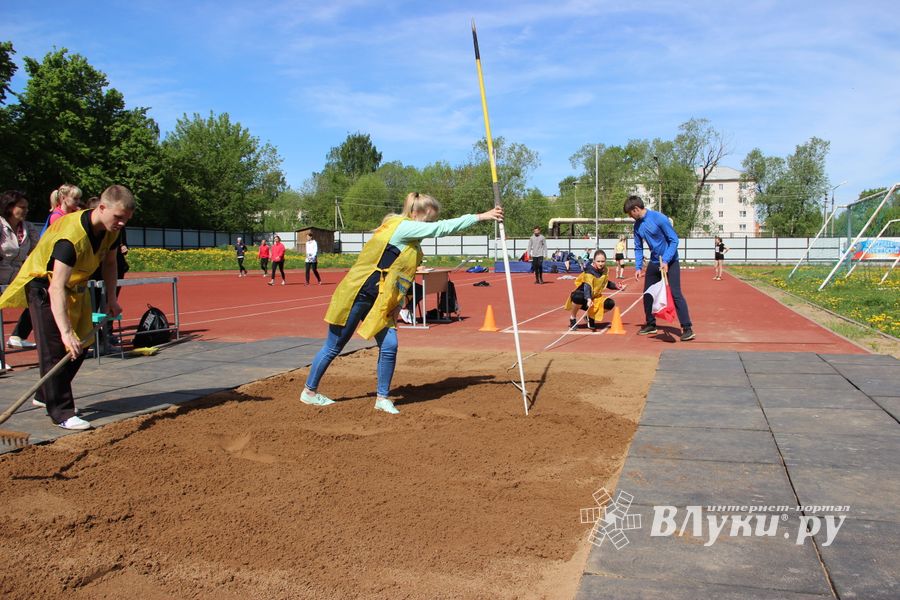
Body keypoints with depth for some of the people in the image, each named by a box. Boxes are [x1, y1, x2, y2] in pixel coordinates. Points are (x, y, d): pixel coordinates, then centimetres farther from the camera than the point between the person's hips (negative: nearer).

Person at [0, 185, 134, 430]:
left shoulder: (111, 230, -13)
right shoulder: (71, 236, -37)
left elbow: (109, 262, 9)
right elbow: (56, 288, -43)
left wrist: (111, 297, 1)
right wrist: (66, 332, -49)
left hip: (75, 286, 8)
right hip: (43, 283, -8)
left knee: (78, 347, 9)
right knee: (55, 349, -13)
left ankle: (45, 396, 27)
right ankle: (61, 412, -7)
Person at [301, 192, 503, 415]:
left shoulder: (408, 236, 10)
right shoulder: (402, 226, -16)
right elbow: (442, 228, -22)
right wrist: (481, 216, -22)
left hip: (382, 302, 8)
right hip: (356, 295, -8)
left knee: (389, 346, -4)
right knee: (334, 347, 6)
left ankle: (382, 398, 9)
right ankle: (309, 391, 23)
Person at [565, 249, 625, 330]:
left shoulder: (605, 270, -2)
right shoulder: (589, 271, -24)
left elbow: (605, 282, 19)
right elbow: (587, 286, -40)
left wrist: (616, 286, 6)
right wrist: (588, 299, -56)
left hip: (595, 297, 6)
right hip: (585, 297, -6)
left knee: (610, 304, -17)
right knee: (578, 297, -41)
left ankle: (591, 317, 9)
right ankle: (573, 319, -12)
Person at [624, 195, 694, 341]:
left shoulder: (659, 218, -20)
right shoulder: (637, 225, 1)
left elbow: (674, 240, -17)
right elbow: (638, 248, 9)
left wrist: (666, 261, -24)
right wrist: (638, 267, -1)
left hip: (670, 262, -7)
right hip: (654, 262, 7)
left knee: (675, 294, -13)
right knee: (647, 294, 11)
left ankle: (687, 329, -10)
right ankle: (651, 325, 25)